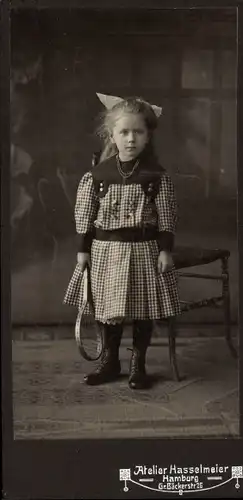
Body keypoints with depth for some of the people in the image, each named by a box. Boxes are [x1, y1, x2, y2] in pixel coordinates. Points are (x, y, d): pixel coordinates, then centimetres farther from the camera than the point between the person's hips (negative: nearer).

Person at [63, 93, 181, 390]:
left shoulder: (157, 176, -6)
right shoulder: (96, 175, -4)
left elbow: (166, 217, -2)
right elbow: (85, 215, 1)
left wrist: (165, 249, -7)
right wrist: (83, 249, 1)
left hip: (143, 249, -1)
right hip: (106, 249, 1)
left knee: (143, 309, 7)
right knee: (107, 307, 11)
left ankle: (138, 364, 23)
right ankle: (110, 361, 28)